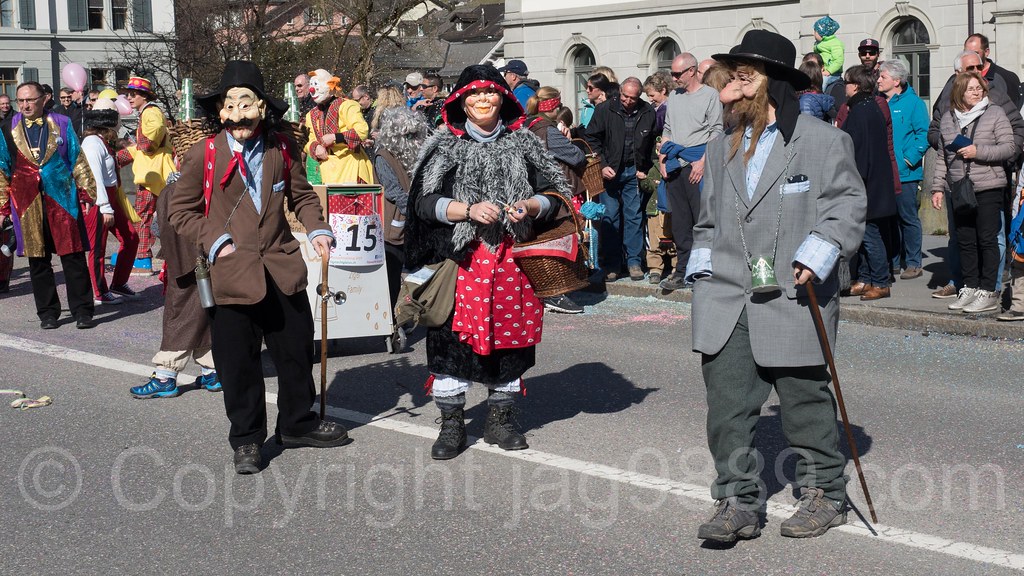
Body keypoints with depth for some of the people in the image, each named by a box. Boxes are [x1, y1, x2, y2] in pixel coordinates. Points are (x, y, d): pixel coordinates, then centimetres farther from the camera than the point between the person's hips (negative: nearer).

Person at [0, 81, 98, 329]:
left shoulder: (61, 124, 6)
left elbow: (78, 161, 8)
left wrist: (87, 193, 2)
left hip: (62, 199, -1)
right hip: (27, 204, 1)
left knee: (73, 257, -2)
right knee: (38, 261, 6)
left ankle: (82, 311, 6)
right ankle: (47, 313, 16)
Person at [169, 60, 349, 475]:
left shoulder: (281, 149, 3)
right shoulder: (204, 156, -5)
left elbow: (301, 196, 16)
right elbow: (180, 210, 2)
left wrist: (317, 229, -1)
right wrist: (215, 240, -9)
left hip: (283, 268, 3)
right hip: (232, 272, -3)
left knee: (296, 351, 13)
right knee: (238, 363, 4)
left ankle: (298, 424, 33)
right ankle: (246, 439, 20)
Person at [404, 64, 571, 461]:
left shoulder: (523, 144, 11)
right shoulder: (445, 147, 5)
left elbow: (554, 196, 12)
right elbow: (425, 202, -2)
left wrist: (529, 207, -9)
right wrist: (469, 210, -16)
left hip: (513, 259, 2)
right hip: (461, 257, -2)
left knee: (510, 337, 7)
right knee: (453, 337, -4)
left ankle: (500, 419, 22)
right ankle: (451, 424, 8)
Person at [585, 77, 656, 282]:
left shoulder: (648, 113, -1)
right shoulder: (605, 110, -6)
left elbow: (652, 144, 10)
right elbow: (592, 139, -1)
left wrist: (645, 169, 4)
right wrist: (602, 166, -9)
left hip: (633, 171, 1)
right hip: (609, 171, -1)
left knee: (634, 216, 3)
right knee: (609, 217, 0)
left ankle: (634, 261, 11)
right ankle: (611, 265, 5)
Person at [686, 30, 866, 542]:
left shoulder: (823, 141, -1)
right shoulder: (722, 148, 16)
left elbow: (847, 204, -4)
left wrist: (816, 256, -15)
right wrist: (703, 268, 12)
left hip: (792, 297, -4)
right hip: (725, 298, 4)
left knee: (804, 399, 7)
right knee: (727, 403, -4)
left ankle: (824, 493, 23)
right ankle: (737, 503, 3)